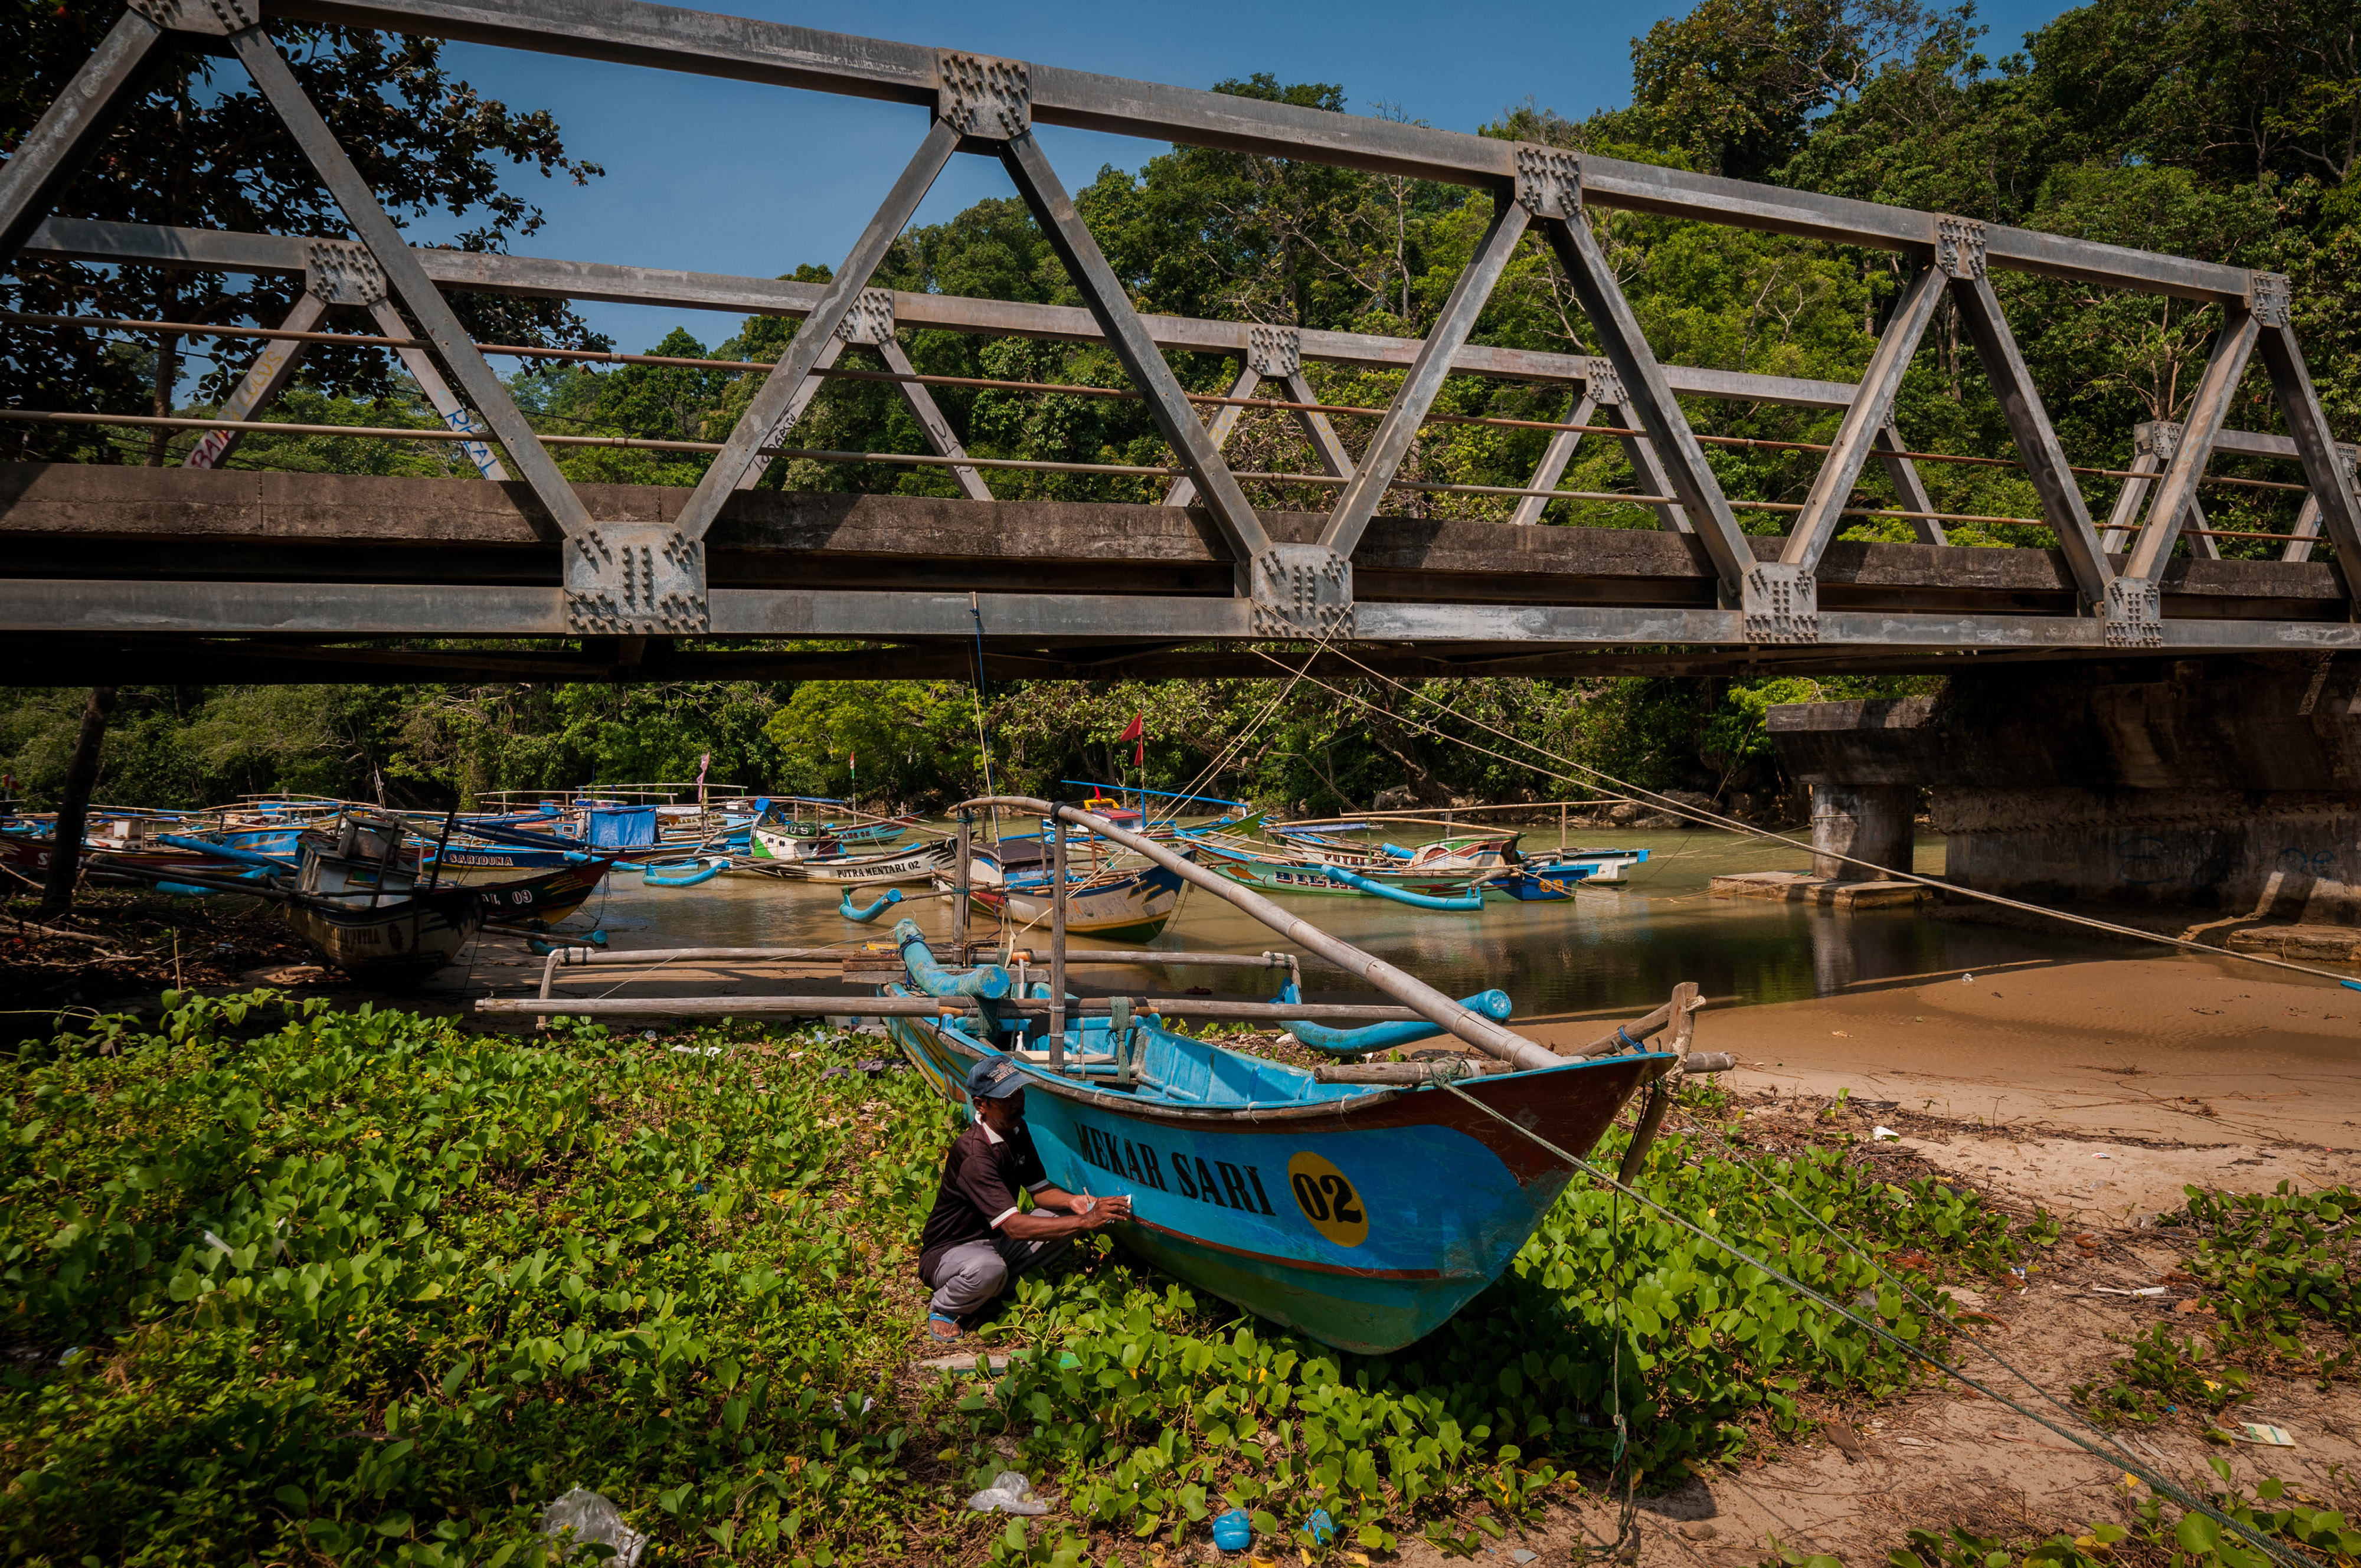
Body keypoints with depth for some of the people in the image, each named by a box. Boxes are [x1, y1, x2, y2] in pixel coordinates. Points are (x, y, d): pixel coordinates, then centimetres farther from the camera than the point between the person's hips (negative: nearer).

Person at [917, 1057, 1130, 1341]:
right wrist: (1086, 1221, -37)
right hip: (949, 1252, -8)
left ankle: (1005, 1283, -1)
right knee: (988, 1269, -40)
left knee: (1068, 1214, -6)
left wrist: (1072, 1201, -17)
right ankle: (943, 1309, -7)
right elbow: (1014, 1227, -35)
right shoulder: (974, 1154, -29)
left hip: (997, 1242, 8)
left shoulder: (1017, 1130, -2)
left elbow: (1040, 1191, 6)